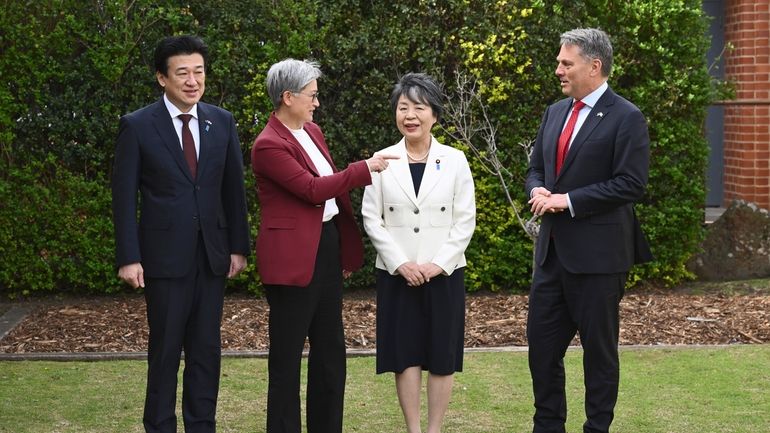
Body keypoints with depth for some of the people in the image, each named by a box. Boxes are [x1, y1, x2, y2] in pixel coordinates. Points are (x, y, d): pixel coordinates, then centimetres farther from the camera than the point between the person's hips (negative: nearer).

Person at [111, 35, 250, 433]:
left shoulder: (222, 123, 6)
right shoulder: (137, 126, -5)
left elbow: (233, 189, 10)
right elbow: (124, 196, -5)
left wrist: (238, 247, 6)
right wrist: (129, 258, -9)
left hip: (212, 255, 4)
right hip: (166, 257, -3)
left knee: (206, 349, 8)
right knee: (165, 350, 3)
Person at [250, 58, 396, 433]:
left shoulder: (312, 131, 12)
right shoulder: (269, 145, -15)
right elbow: (313, 189, -21)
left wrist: (348, 248, 15)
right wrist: (365, 169, -18)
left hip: (327, 248, 9)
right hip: (293, 258, -9)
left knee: (330, 350, 14)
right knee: (287, 354, 1)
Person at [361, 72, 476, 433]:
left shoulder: (454, 160, 1)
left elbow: (465, 220, -1)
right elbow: (372, 219, 0)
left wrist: (437, 264, -11)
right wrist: (401, 263, -10)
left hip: (444, 273, 0)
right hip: (397, 274, 0)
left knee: (441, 354, 3)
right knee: (405, 353, 3)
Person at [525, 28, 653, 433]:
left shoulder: (626, 118, -10)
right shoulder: (555, 112, 12)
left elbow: (631, 184, -16)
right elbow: (536, 168, 19)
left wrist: (568, 200, -18)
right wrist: (538, 191, -5)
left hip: (597, 252, -7)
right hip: (552, 248, 7)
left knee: (599, 347, 4)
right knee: (542, 342, 11)